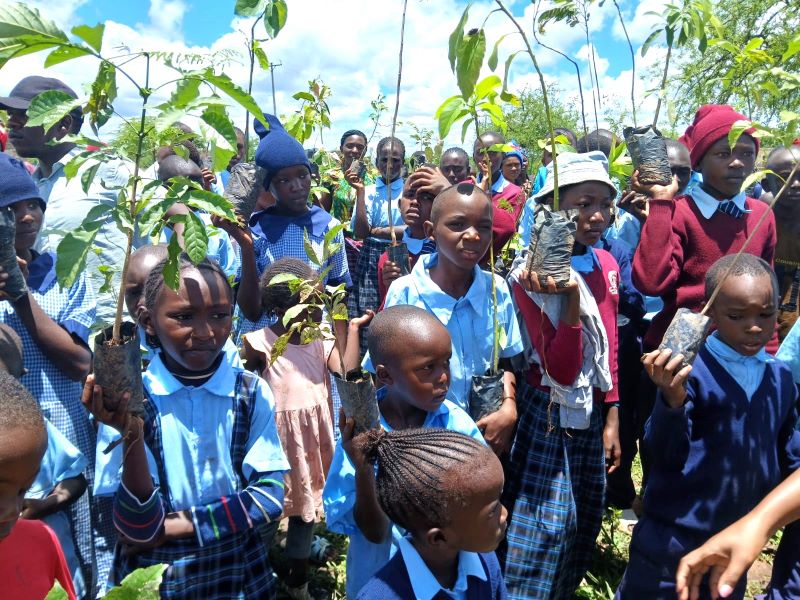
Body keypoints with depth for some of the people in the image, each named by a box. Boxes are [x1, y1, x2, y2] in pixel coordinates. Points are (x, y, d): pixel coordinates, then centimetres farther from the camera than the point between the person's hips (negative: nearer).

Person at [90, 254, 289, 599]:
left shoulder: (252, 392, -10)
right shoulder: (128, 399, -14)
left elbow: (270, 498, -12)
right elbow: (136, 529, -17)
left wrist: (173, 526, -17)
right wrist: (132, 435, -30)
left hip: (240, 572, 1)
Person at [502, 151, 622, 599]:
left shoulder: (606, 264, 2)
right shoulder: (532, 274, -18)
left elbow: (609, 349, 11)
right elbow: (561, 372, -24)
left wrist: (611, 419, 11)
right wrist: (571, 295, -34)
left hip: (593, 413, 7)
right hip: (550, 415, -7)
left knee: (585, 524, 17)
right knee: (544, 529, -3)